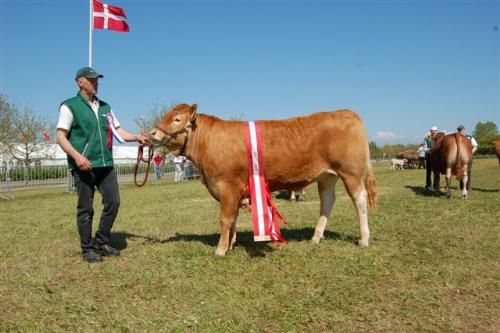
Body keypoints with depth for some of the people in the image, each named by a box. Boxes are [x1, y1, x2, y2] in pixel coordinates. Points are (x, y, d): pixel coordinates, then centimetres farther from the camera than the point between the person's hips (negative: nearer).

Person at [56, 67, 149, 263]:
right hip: (83, 165, -6)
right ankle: (88, 249, 15)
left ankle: (102, 243, 21)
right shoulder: (70, 106, -2)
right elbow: (61, 137, -7)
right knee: (85, 208, 2)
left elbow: (118, 131, 12)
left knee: (113, 203, 5)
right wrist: (76, 156, -22)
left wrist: (137, 137, -5)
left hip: (106, 164, 6)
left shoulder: (105, 107, 16)